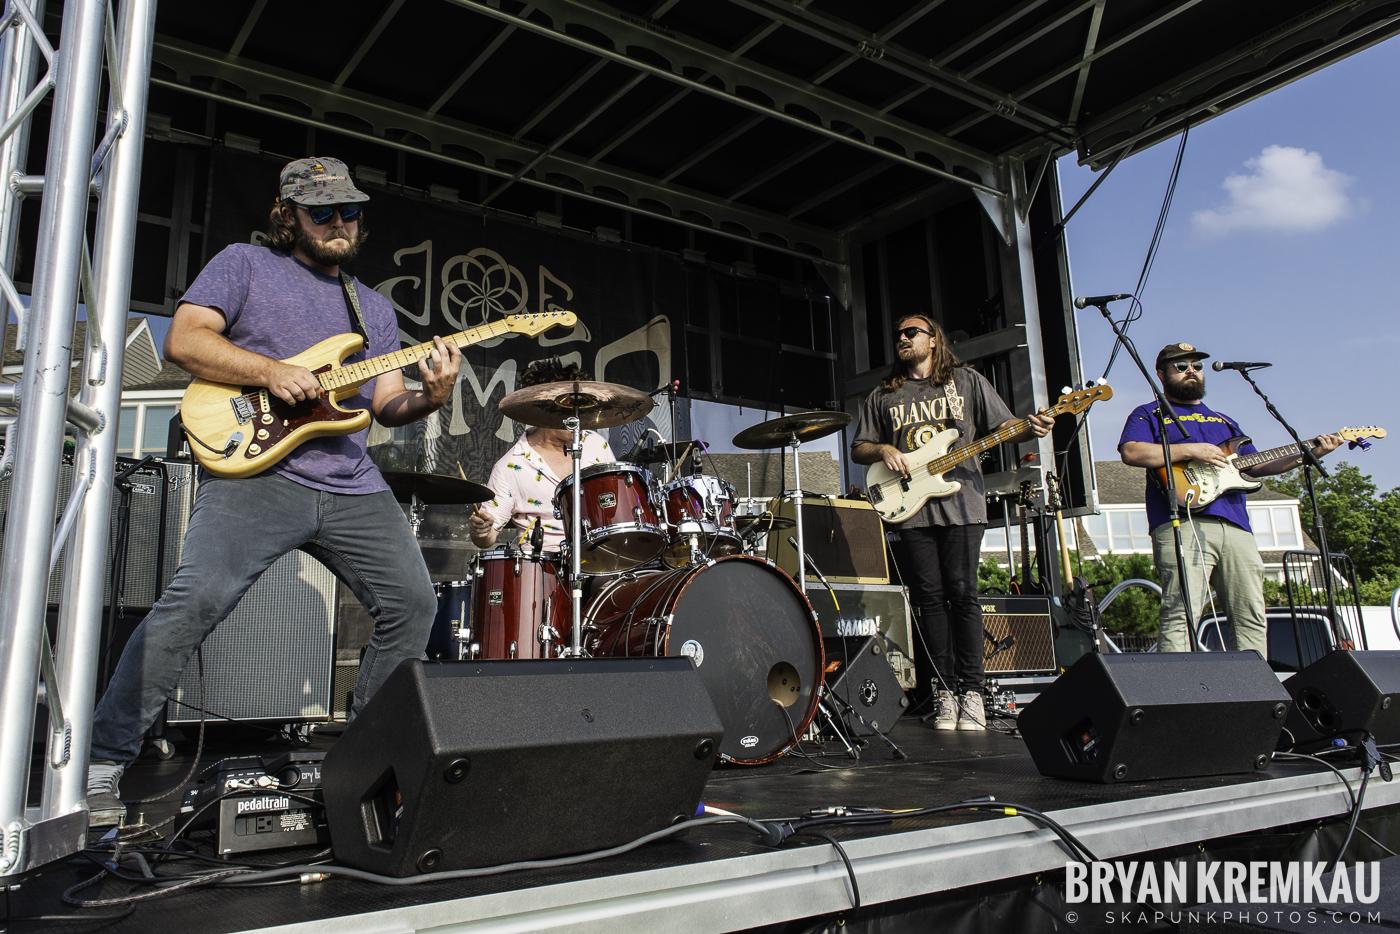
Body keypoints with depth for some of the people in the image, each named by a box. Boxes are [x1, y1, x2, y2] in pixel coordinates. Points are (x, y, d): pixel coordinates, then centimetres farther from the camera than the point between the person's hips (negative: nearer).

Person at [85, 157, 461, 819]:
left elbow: (387, 404, 17)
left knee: (412, 604, -2)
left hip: (353, 488, 5)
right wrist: (269, 371, -15)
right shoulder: (245, 265, 11)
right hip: (256, 471, -5)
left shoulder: (374, 307, 24)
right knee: (196, 600, -21)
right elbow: (182, 341, -1)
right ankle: (102, 760, -4)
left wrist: (429, 397, -5)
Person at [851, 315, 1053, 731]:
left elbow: (1001, 427, 8)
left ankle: (971, 692, 3)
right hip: (911, 508, 2)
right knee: (930, 598, 0)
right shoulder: (883, 397, 17)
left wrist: (1030, 428, -13)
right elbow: (858, 450, 17)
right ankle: (944, 693, 7)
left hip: (961, 503, -2)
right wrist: (883, 450, -3)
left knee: (963, 594, -6)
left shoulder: (967, 381, 13)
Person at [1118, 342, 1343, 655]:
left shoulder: (1224, 422, 33)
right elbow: (1131, 453, -8)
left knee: (1252, 618, 3)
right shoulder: (1149, 415, 13)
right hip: (1183, 524, -6)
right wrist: (1190, 450, -12)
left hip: (1237, 527, 7)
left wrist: (1308, 453, 14)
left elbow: (1255, 466, 26)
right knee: (1180, 616, -17)